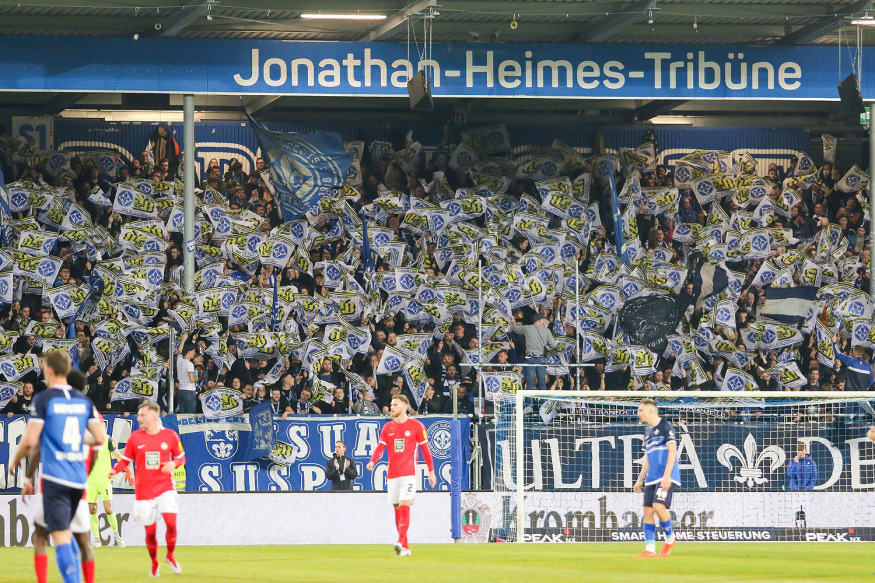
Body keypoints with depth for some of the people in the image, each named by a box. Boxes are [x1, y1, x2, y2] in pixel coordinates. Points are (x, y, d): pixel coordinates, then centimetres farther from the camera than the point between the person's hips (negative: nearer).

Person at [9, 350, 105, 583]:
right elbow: (99, 438, 7)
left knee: (61, 537, -7)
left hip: (55, 476, -6)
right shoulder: (84, 400, 9)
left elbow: (30, 441, -12)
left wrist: (15, 463, 6)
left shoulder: (43, 399, -7)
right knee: (66, 532, 23)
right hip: (79, 477, 6)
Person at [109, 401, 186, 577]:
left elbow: (181, 457, 10)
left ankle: (170, 556, 8)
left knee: (171, 523, -18)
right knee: (150, 531, 1)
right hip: (144, 490, 1)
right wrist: (114, 470, -12)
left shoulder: (170, 435, 0)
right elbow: (126, 460, 7)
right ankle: (154, 563, 25)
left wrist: (173, 464, -12)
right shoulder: (135, 437, 2)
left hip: (165, 487, -1)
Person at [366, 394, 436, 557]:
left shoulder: (416, 426, 1)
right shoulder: (387, 427, 12)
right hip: (392, 475, 5)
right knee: (397, 510, 5)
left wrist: (431, 472, 7)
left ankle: (401, 542, -25)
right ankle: (405, 548, 11)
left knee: (404, 507, -17)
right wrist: (372, 461, -15)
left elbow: (425, 449, 5)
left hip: (408, 473, -5)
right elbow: (380, 448, 5)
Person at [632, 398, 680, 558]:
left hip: (666, 477, -8)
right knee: (647, 511, 0)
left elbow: (672, 450, -13)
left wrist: (667, 475, -21)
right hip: (652, 478, 8)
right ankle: (649, 550, 1)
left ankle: (670, 539, 0)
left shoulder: (665, 427, -6)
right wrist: (640, 479, 22)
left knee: (658, 506, -21)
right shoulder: (647, 431, 19)